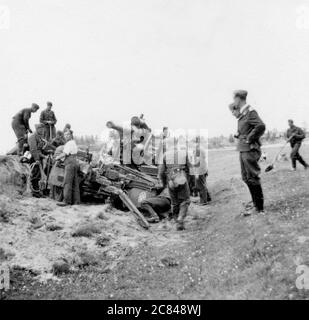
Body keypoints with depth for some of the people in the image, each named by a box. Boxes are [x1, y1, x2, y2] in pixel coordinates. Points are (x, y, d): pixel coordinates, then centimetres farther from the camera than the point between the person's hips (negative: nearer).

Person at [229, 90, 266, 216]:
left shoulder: (250, 112, -15)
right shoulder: (242, 114, 12)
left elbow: (261, 126, -29)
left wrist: (249, 139, -20)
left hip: (250, 150, -9)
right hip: (242, 150, 9)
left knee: (253, 179, -2)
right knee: (246, 178, 15)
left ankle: (259, 207, 8)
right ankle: (256, 203, 26)